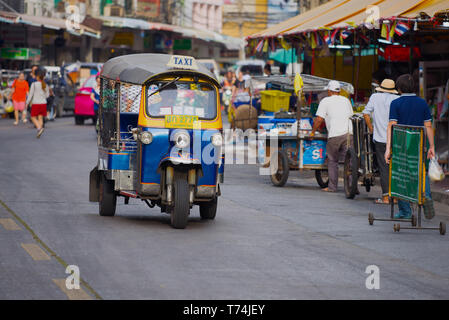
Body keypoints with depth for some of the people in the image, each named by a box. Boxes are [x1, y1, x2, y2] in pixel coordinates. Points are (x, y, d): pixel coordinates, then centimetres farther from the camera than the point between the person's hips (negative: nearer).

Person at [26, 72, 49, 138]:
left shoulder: (34, 84, -8)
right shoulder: (45, 85, 5)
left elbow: (30, 94, -8)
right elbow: (47, 95, 12)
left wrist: (27, 103, -2)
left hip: (36, 103, -4)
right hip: (43, 103, 4)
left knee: (33, 118, 5)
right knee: (40, 118, 9)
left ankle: (39, 128, -19)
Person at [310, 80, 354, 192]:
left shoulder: (325, 101, 6)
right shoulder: (346, 100, 21)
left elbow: (319, 119, -1)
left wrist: (313, 132, 12)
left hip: (335, 135, -4)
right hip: (349, 133, 4)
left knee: (332, 161, 7)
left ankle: (332, 187, 7)